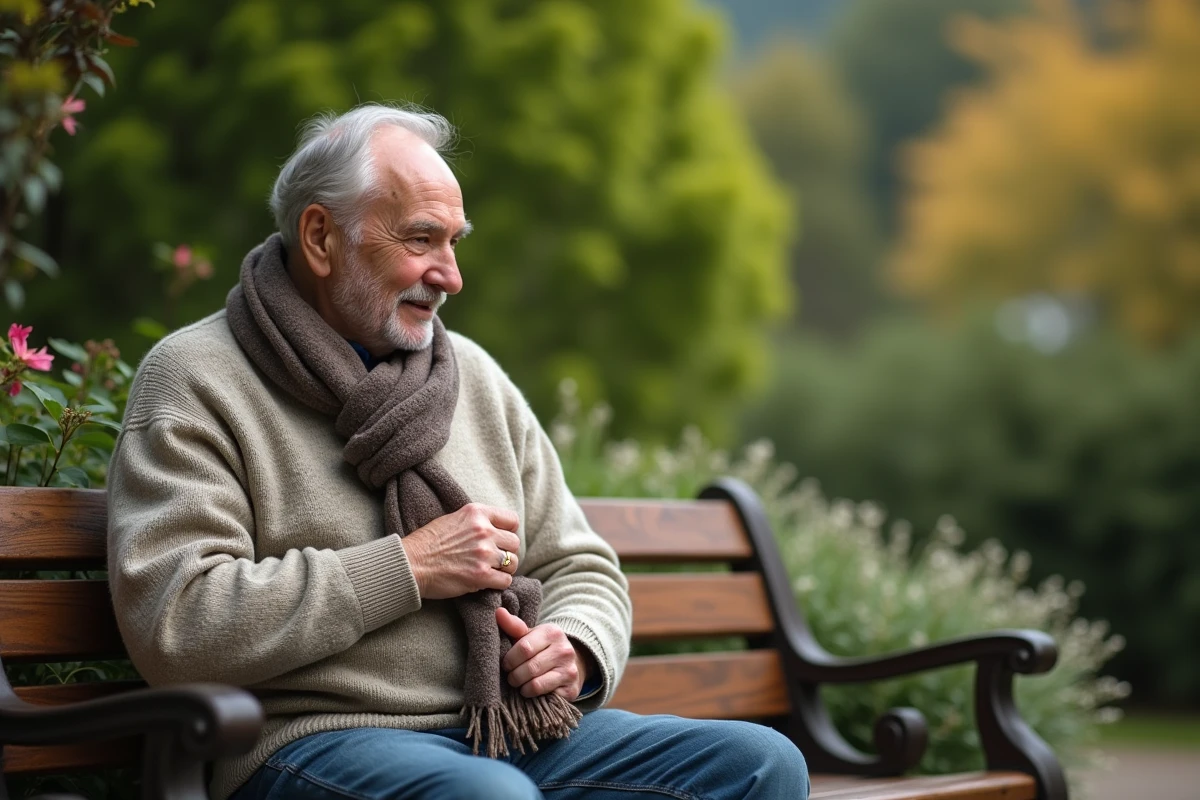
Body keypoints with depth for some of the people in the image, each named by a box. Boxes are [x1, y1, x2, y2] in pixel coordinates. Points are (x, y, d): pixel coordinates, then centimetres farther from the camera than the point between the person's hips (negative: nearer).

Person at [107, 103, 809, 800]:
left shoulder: (475, 375, 18)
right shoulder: (194, 381, 0)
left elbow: (581, 568, 22)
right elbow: (174, 625, -14)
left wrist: (575, 649, -3)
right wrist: (406, 568, -12)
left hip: (514, 736, 7)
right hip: (317, 739, -7)